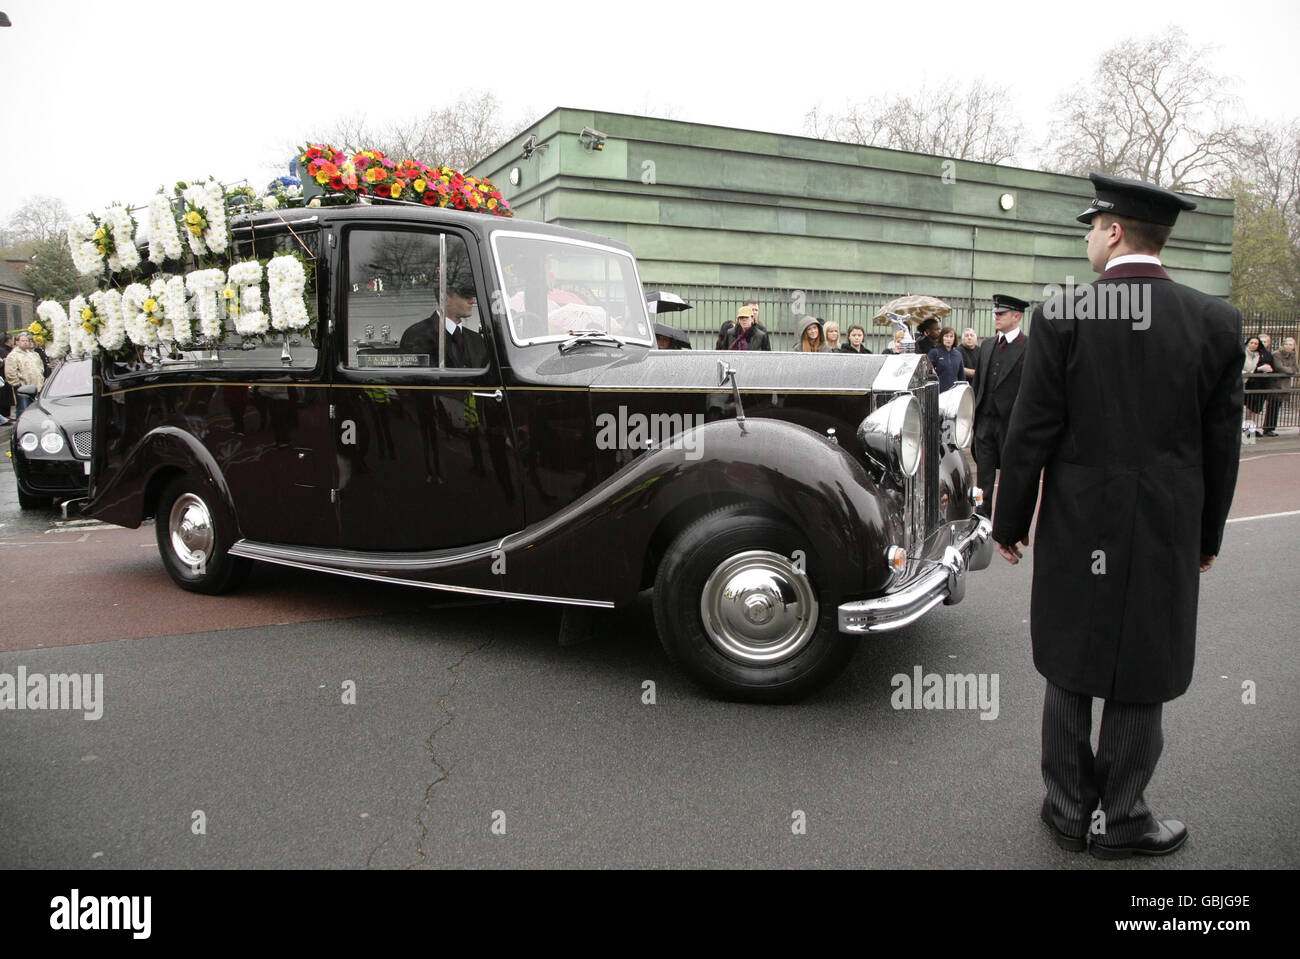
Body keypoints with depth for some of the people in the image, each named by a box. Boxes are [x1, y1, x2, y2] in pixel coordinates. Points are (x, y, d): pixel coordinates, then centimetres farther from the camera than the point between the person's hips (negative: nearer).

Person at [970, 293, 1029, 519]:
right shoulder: (986, 345, 12)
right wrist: (974, 413, 9)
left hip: (1011, 422, -5)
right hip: (985, 419, 5)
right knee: (984, 469, 9)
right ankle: (985, 509, 19)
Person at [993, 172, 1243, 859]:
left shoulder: (1062, 315, -10)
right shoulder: (1216, 321, -2)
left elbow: (1031, 433, -9)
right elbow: (1222, 445, 3)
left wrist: (1010, 523, 2)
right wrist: (1208, 535, 15)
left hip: (1076, 528, -1)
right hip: (1168, 535, 2)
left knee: (1069, 673, 12)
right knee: (1141, 680, 12)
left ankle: (1069, 809, 25)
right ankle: (1119, 820, 25)